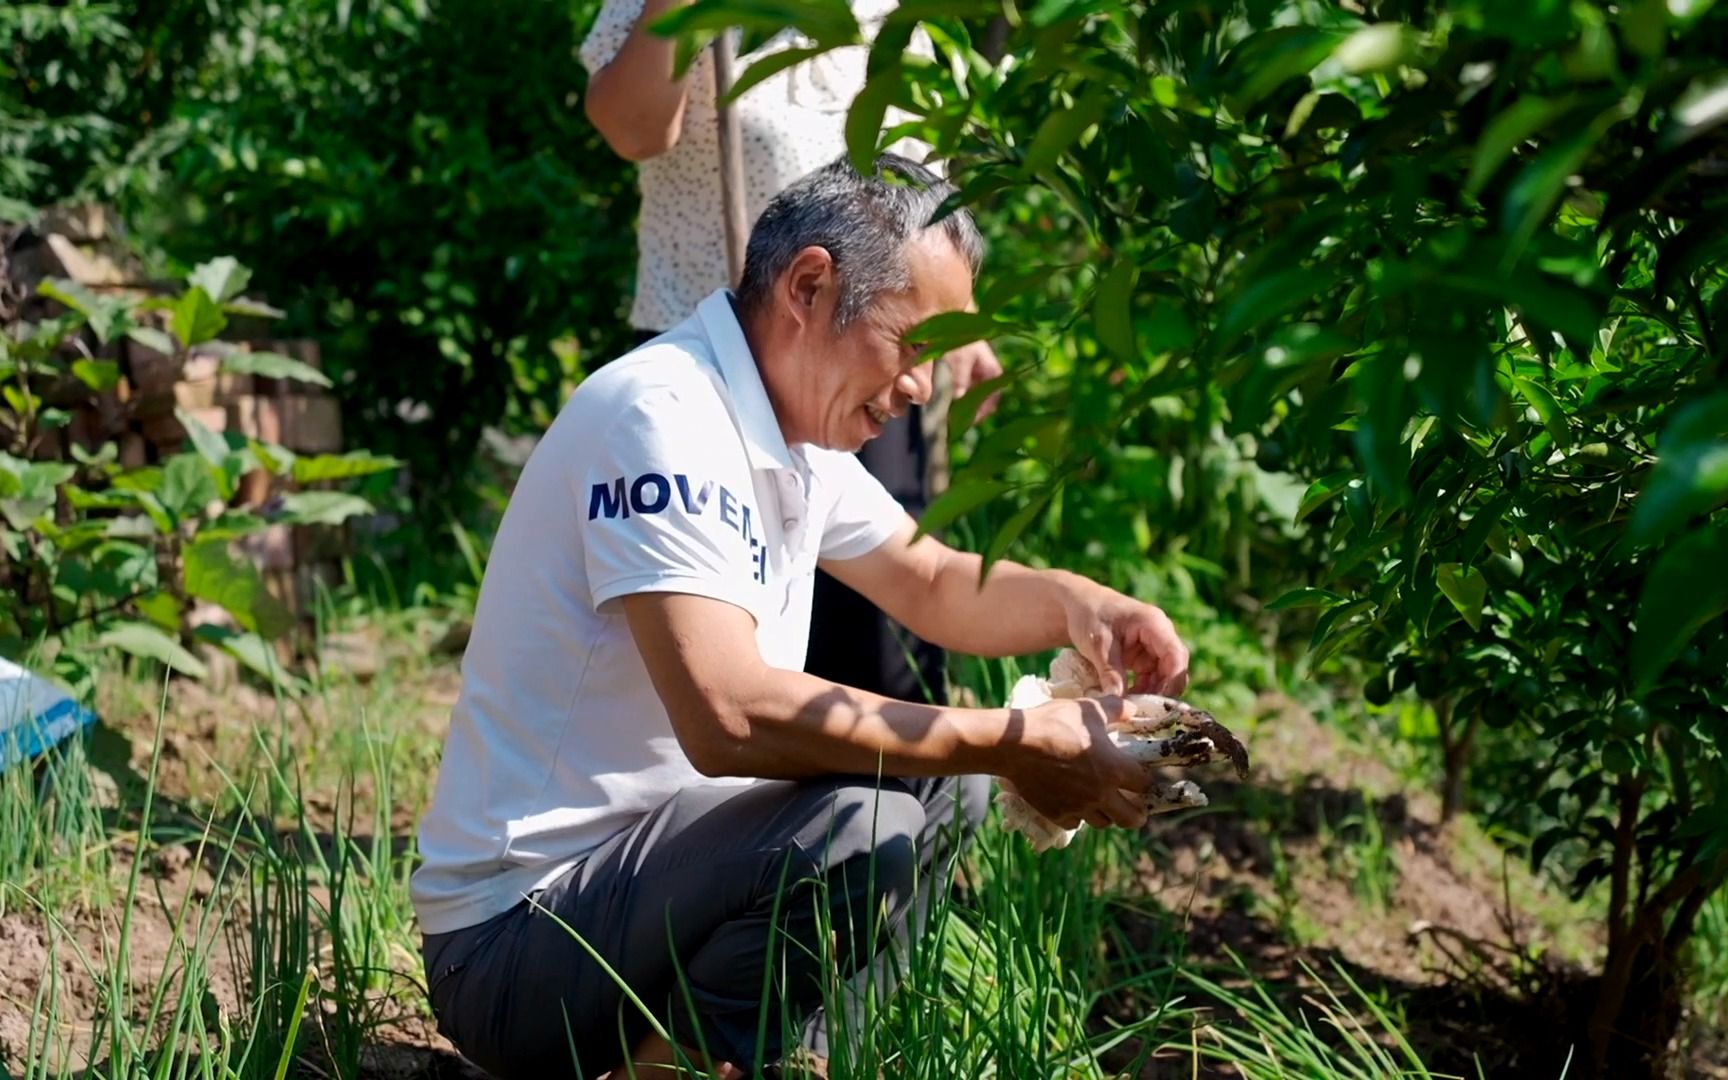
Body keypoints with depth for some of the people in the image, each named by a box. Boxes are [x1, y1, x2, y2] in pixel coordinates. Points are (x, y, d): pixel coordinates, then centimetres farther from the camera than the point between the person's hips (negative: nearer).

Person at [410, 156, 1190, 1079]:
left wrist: (1071, 605, -2)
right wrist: (1017, 742, -26)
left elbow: (932, 586, 20)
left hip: (654, 852, 10)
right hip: (519, 939, -10)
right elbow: (727, 715, -33)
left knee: (947, 780, 10)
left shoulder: (797, 432, 8)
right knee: (863, 826, -28)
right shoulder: (663, 417, -21)